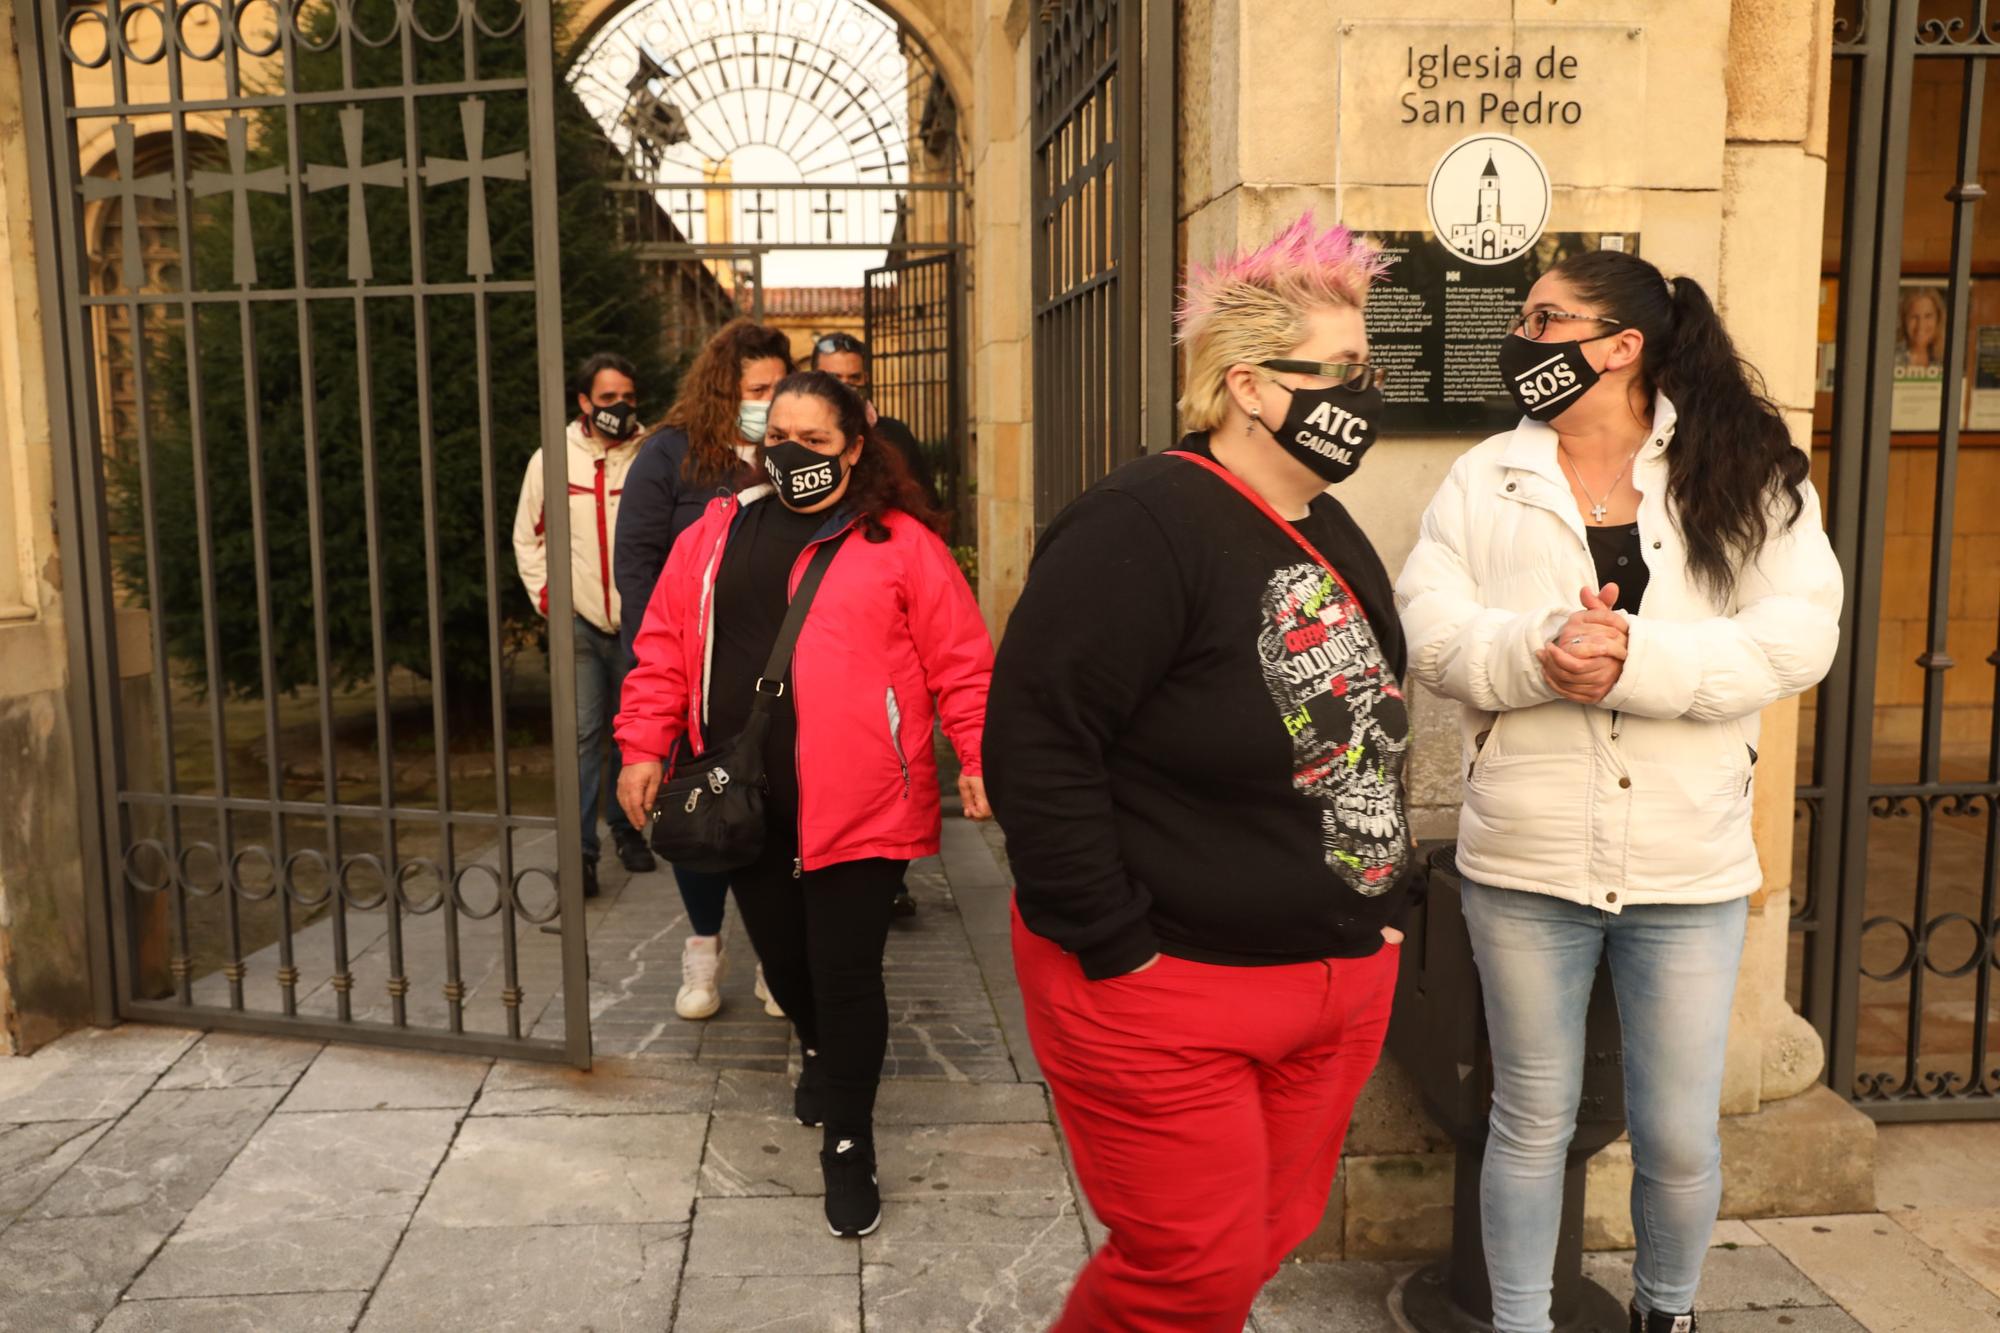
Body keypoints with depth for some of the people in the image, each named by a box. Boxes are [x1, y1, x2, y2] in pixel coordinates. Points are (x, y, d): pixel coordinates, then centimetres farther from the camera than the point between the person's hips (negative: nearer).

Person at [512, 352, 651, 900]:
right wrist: (545, 595, 2)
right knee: (583, 733, -7)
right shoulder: (552, 460, -1)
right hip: (580, 622, -1)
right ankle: (580, 849, -4)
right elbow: (528, 536, 9)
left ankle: (626, 826, 30)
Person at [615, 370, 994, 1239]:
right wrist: (644, 748, 3)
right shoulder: (715, 536, 10)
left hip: (855, 807, -4)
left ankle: (849, 1145, 20)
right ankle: (819, 1053, 52)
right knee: (783, 959, 19)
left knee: (846, 973, 0)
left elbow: (961, 660, -5)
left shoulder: (899, 542, -3)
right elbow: (664, 650, 11)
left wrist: (979, 757, -13)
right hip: (745, 803, 4)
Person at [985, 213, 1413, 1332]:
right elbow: (1035, 745, -23)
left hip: (1341, 980, 8)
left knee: (1269, 1238, 19)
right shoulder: (1145, 526, -18)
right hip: (1171, 991, -8)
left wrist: (1384, 907, 14)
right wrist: (1116, 951, -20)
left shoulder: (1336, 536, 10)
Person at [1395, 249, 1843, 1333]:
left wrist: (1636, 659, -24)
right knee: (1531, 1121, 14)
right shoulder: (1485, 478, 3)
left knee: (1679, 1138, 13)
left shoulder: (1748, 477, -1)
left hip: (1688, 869, 0)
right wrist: (1539, 653, -25)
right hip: (1525, 862, 1)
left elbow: (1800, 634, -11)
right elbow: (1428, 629, -7)